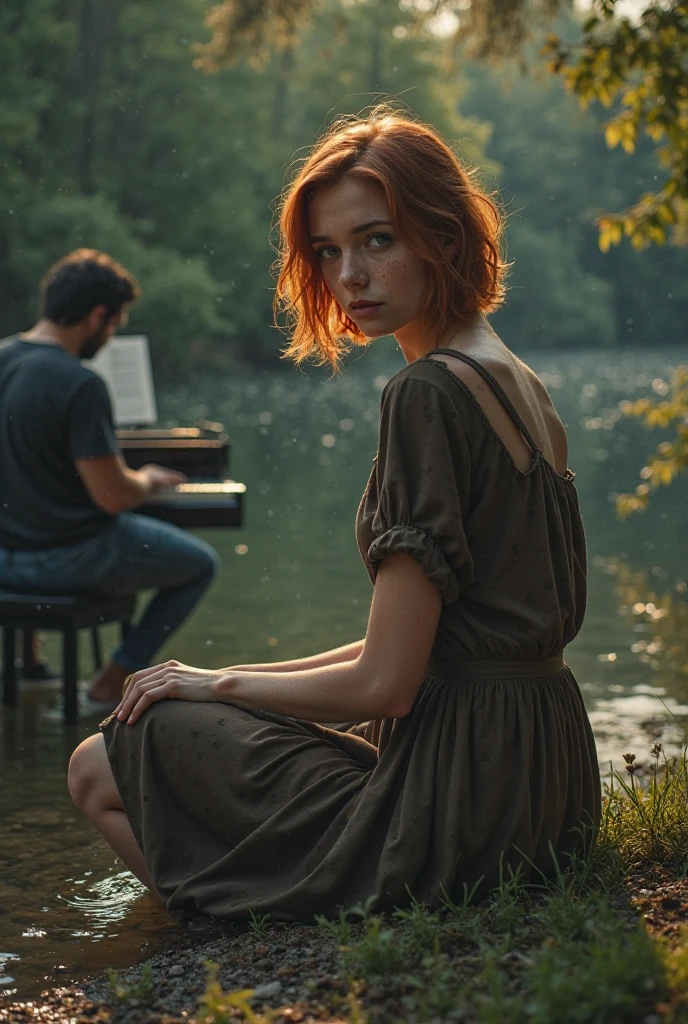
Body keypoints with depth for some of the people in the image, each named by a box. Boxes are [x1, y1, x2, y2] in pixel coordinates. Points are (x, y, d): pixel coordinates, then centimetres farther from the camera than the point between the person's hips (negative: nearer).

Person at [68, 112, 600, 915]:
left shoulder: (428, 394, -18)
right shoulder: (516, 383, 11)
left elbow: (383, 683, -18)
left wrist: (222, 684, -2)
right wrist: (247, 680, 13)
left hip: (457, 799, -10)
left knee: (102, 768, 1)